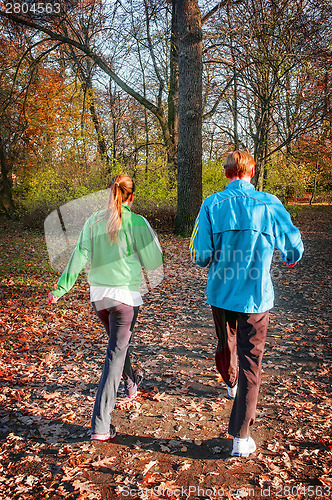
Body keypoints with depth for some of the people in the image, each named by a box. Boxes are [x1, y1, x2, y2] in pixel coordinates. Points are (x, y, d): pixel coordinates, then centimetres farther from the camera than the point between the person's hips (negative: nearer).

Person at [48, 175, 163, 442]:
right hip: (125, 295, -5)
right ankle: (100, 425, 0)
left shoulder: (94, 221, -1)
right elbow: (153, 262, -8)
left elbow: (79, 257, -3)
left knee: (119, 341, 28)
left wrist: (61, 289, 2)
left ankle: (132, 382, 52)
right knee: (115, 354, 2)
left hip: (98, 294, 5)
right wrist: (152, 239, 11)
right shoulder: (136, 222, -12)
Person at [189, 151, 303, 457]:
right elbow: (294, 249, 1)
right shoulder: (269, 205, -9)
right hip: (256, 297, -2)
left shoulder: (212, 205, -8)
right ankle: (241, 438, 8)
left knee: (226, 344, 27)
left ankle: (231, 384, 57)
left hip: (220, 294, 2)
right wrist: (290, 259, 24)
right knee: (250, 364, 6)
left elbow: (200, 256, -10)